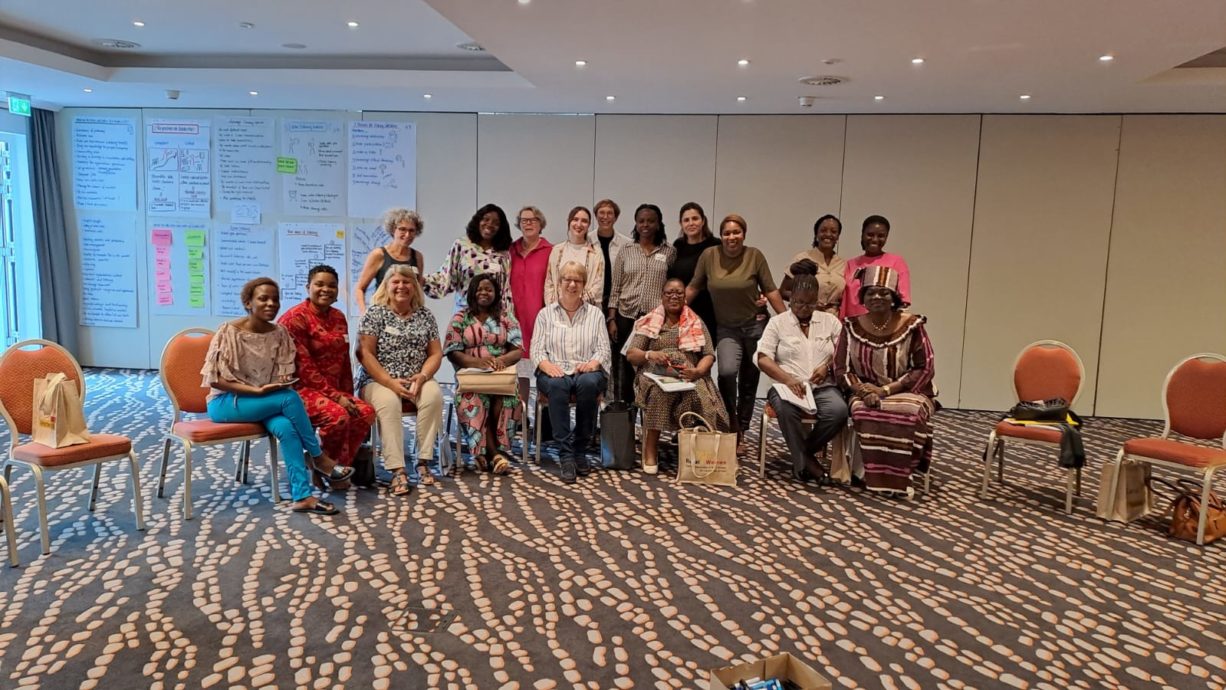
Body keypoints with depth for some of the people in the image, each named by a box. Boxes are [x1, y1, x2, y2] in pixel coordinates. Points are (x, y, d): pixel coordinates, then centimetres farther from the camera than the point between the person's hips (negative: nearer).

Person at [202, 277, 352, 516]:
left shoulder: (280, 334, 1)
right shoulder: (229, 332, -14)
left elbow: (284, 377, 6)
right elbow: (215, 379, -16)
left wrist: (283, 384, -19)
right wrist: (257, 390, -25)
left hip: (264, 401, 4)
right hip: (226, 402, -4)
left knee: (285, 427, -30)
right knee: (290, 398, -29)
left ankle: (302, 496, -29)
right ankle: (319, 458, -12)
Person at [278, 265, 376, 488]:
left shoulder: (338, 317, 11)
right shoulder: (295, 318, -12)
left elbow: (344, 360, 14)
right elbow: (303, 367, -17)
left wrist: (347, 395, 3)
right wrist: (335, 396, -20)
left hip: (334, 390, 7)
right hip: (300, 388, -7)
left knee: (366, 412, -16)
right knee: (338, 416, -31)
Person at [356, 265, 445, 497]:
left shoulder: (425, 315, 10)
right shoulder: (375, 313, 0)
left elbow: (436, 353, 7)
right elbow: (365, 354, -8)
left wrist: (422, 376, -13)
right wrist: (390, 382, -18)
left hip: (416, 381, 3)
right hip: (379, 381, -3)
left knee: (434, 395, -29)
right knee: (389, 402, -35)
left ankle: (423, 461, -23)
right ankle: (397, 471, -37)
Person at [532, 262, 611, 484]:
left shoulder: (595, 313, 15)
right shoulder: (545, 313, 14)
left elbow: (603, 349, 7)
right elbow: (536, 350, 5)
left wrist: (593, 363, -16)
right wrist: (547, 365, -18)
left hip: (586, 371, 1)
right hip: (555, 371, 0)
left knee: (588, 383, -37)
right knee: (556, 385, -38)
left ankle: (580, 450, -22)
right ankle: (567, 454, -37)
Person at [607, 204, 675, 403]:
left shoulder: (669, 253, 7)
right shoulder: (626, 253, 9)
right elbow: (615, 289, 9)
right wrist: (611, 319, 1)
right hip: (626, 317, 1)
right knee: (623, 370, 3)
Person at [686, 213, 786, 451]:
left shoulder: (755, 256, -7)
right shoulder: (709, 256, -5)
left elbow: (770, 290, -2)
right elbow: (693, 288, 5)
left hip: (755, 324, 0)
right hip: (726, 327, 0)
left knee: (749, 380, 8)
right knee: (727, 371, -25)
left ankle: (741, 432, 26)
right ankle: (731, 427, -5)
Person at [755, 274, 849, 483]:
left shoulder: (830, 321, 16)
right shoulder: (777, 322, 8)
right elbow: (763, 359, -2)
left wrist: (828, 365, -11)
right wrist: (788, 379, -17)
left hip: (823, 387, 2)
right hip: (787, 386, -2)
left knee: (839, 410, -31)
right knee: (787, 410, -37)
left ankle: (806, 451, -7)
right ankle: (804, 463, -19)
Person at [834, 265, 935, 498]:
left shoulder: (912, 325, -4)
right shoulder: (852, 326, 2)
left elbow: (924, 369, -6)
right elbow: (841, 369, 1)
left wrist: (889, 389, -17)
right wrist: (864, 390, -18)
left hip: (907, 392, -1)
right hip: (866, 393, 1)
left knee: (908, 413, -34)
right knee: (864, 413, -34)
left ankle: (898, 478, -17)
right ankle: (875, 475, -18)